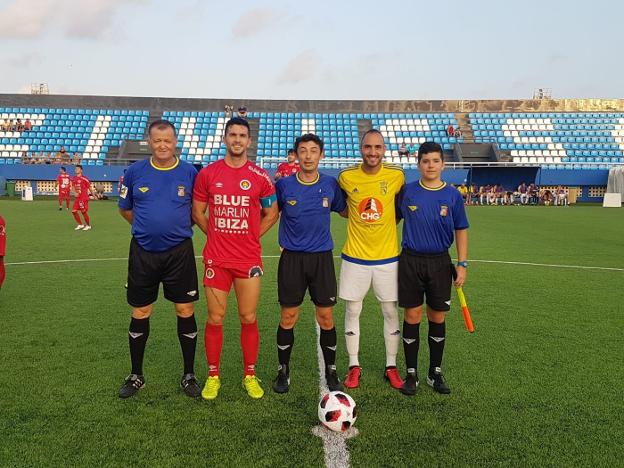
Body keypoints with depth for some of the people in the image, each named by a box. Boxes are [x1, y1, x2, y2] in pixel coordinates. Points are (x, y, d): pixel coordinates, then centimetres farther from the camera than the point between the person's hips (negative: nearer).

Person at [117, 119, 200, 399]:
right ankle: (136, 376, 26)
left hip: (179, 252, -1)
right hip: (143, 252, 1)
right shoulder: (134, 172, 0)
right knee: (140, 313, 9)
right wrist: (149, 227, 7)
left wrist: (178, 228, 2)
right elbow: (125, 209, 12)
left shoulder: (190, 173, -2)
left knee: (185, 311, 3)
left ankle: (189, 375, 19)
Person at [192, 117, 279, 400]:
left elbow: (271, 214, 10)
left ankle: (250, 376, 20)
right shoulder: (207, 174, 2)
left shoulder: (260, 177, 1)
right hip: (216, 259, 0)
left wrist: (250, 237, 4)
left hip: (249, 259, 0)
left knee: (248, 319, 5)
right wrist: (218, 235, 4)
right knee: (215, 318, 5)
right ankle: (213, 376, 20)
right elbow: (198, 212, 11)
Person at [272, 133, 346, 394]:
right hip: (292, 258, -1)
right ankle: (283, 371, 22)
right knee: (288, 318, 5)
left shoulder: (331, 185, 1)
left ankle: (331, 371, 22)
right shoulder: (283, 184, -3)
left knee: (326, 318, 5)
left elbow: (345, 211, 16)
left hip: (322, 257, 1)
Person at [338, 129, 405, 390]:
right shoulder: (346, 177, -6)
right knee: (352, 311, 6)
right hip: (355, 256, 0)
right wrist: (355, 217, 3)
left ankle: (391, 367, 23)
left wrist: (388, 221, 5)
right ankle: (354, 366, 21)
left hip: (387, 256, 0)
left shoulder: (396, 175, -5)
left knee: (391, 312, 7)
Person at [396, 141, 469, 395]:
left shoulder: (452, 195, 0)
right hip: (410, 261, -1)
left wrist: (462, 264, -1)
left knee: (437, 318, 8)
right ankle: (411, 374, 16)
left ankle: (435, 373, 23)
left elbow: (461, 231, 5)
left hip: (440, 263, 1)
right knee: (412, 317, 3)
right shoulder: (406, 191, -1)